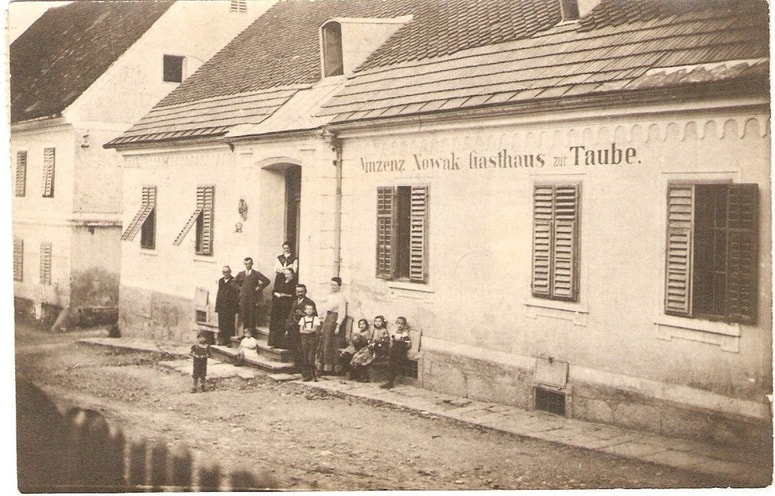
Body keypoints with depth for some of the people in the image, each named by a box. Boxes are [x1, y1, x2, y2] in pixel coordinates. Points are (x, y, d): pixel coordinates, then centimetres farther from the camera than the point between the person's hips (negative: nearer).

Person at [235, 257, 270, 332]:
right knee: (243, 314, 1)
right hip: (243, 297, 3)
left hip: (252, 297, -3)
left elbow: (267, 281, -3)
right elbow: (234, 281, 23)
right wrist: (239, 287, 12)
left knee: (251, 315, -3)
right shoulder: (241, 274, 11)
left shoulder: (256, 274, 1)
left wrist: (259, 287, -4)